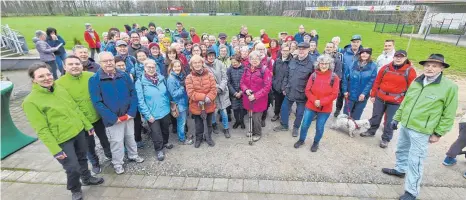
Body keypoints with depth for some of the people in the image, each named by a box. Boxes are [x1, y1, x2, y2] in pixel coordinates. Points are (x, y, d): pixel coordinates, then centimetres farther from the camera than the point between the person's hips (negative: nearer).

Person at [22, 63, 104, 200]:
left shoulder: (60, 89, 1)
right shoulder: (30, 101, -16)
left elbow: (75, 109, 9)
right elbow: (42, 130, -17)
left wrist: (87, 125, 12)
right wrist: (55, 150, -18)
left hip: (78, 131, 6)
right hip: (62, 140, -5)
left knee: (82, 158, 23)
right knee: (73, 168, 4)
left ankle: (87, 178, 48)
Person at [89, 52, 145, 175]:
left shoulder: (124, 76, -2)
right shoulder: (94, 80, -11)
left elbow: (133, 94, -1)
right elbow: (97, 103, -13)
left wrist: (132, 112, -11)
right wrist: (113, 118, -17)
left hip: (128, 115, 3)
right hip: (113, 119, -3)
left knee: (130, 137, 20)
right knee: (117, 141, 9)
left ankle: (133, 155, 42)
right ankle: (117, 164, 32)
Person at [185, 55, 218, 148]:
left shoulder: (209, 75, -4)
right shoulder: (189, 77, -9)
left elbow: (214, 89, -10)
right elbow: (190, 93, -17)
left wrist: (208, 98, -26)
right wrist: (204, 97, -27)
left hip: (209, 105, 1)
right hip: (196, 106, -1)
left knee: (209, 123, 20)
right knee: (198, 124, 18)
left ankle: (208, 137, 44)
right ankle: (199, 138, 42)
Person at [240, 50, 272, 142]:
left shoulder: (264, 70, -12)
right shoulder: (246, 70, 4)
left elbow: (267, 86, -15)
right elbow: (242, 82, 9)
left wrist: (255, 95, -19)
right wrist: (246, 90, -13)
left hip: (259, 99, -4)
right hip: (248, 98, 5)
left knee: (256, 117, 1)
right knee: (251, 116, 16)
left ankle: (257, 133, 28)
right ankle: (253, 130, 42)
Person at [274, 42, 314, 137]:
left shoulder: (311, 63, -13)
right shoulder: (292, 61, 3)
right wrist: (284, 88, 9)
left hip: (302, 94, -4)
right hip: (289, 91, 5)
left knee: (300, 113, 12)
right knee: (284, 109, 14)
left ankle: (296, 128, 36)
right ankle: (284, 125, 36)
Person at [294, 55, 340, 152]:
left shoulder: (334, 77, -6)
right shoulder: (313, 75, -2)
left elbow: (334, 94, -9)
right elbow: (307, 90, -2)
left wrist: (321, 102, -17)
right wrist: (314, 101, -16)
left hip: (325, 108, -1)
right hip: (311, 106, 1)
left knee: (319, 128, 11)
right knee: (305, 125, 10)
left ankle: (316, 143, 35)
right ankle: (301, 140, 33)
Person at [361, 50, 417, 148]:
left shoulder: (410, 71, -7)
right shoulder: (386, 68, 1)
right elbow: (377, 82, 5)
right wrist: (373, 95, 6)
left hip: (395, 102, -3)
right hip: (380, 98, 3)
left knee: (389, 121, 7)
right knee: (376, 116, 16)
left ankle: (385, 139, 24)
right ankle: (371, 131, 36)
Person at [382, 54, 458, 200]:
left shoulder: (450, 87, -10)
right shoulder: (416, 82, 6)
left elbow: (449, 115, -8)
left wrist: (438, 133, -9)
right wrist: (397, 118, 15)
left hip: (421, 131, -6)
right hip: (405, 126, 6)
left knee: (415, 162, 1)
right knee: (401, 150, 23)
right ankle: (400, 169, 47)